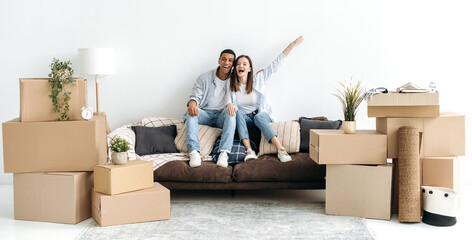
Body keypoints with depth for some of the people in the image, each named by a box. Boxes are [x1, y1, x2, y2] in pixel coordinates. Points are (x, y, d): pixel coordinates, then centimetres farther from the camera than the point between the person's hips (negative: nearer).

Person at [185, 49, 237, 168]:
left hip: (222, 116, 0)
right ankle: (194, 152, -44)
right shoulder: (204, 78, 7)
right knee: (191, 112, -30)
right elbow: (196, 95, 0)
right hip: (205, 114, 1)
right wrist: (192, 103, -25)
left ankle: (224, 153, -45)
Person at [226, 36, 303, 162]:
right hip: (244, 118, 2)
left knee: (258, 117, -36)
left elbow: (275, 65, -3)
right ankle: (249, 150, -43)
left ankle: (280, 150, -45)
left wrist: (292, 45, -4)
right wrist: (229, 104, -32)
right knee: (238, 113, -32)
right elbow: (229, 99, -4)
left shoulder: (258, 79, -2)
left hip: (262, 115, -2)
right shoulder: (231, 84, 3)